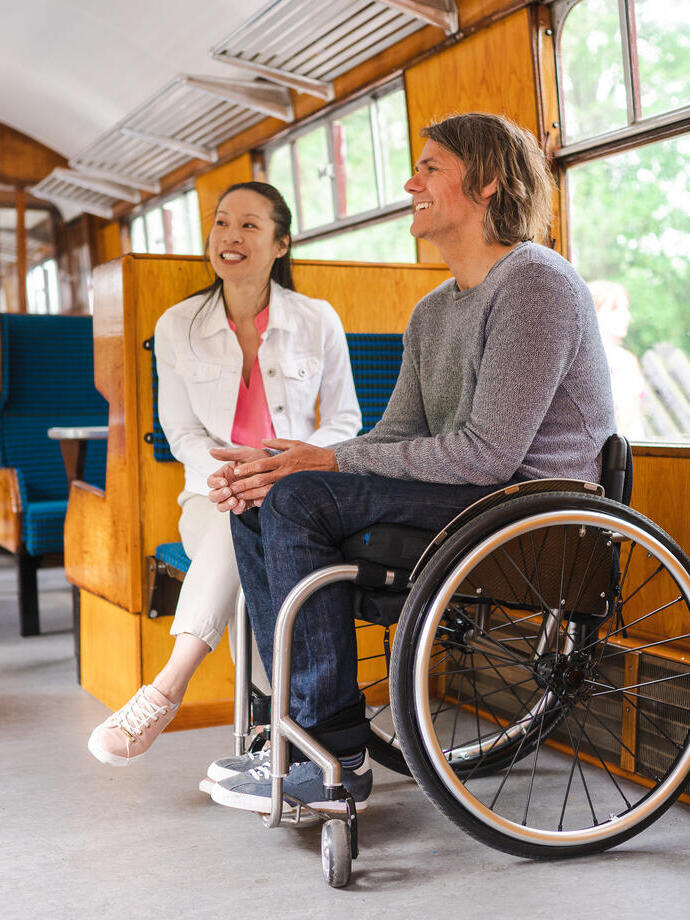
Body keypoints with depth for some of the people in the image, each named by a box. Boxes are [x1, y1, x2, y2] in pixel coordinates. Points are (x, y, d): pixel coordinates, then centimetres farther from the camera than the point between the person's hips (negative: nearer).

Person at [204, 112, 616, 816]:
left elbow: (486, 453, -21)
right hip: (467, 493, 9)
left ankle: (335, 762, -15)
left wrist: (331, 461, -16)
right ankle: (293, 723, 3)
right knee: (260, 503, 0)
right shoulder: (433, 313, 17)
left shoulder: (534, 282, -13)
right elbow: (397, 439, 11)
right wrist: (276, 471, -6)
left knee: (298, 501, -22)